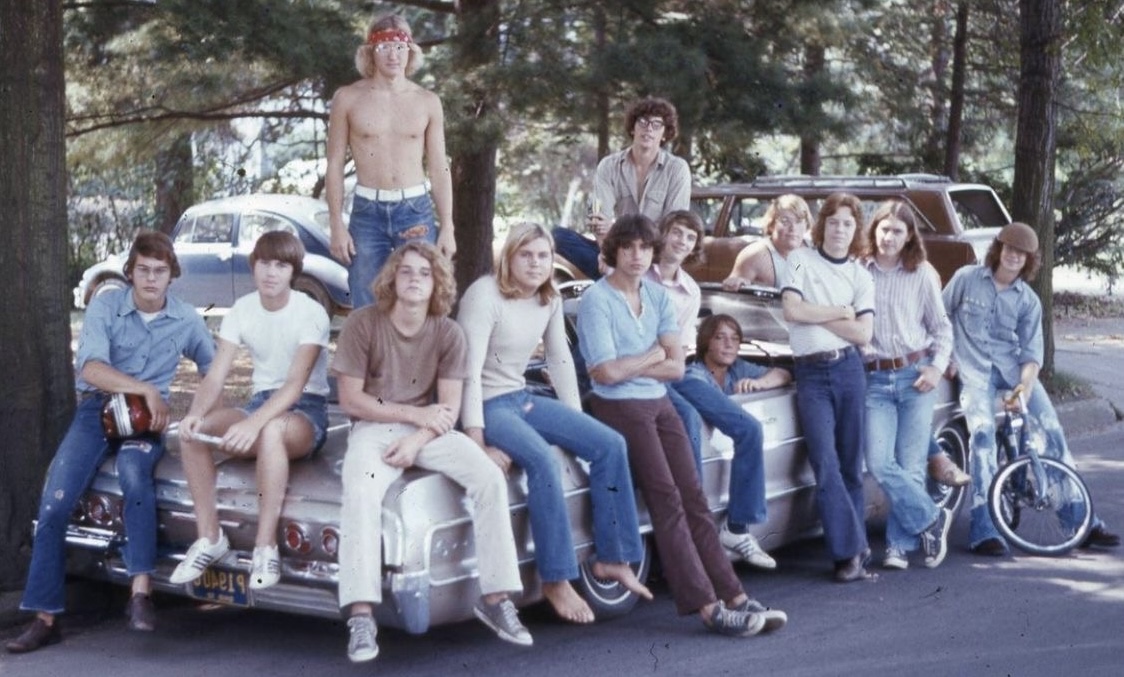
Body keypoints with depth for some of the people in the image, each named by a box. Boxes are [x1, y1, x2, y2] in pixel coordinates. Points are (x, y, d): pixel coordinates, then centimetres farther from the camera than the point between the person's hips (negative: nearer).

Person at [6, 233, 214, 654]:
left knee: (133, 470, -36)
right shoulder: (105, 306, -3)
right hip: (98, 407, 0)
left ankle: (141, 591, -35)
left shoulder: (186, 319, 4)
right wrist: (146, 389, -23)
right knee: (55, 500, -17)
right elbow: (90, 367, -15)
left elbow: (214, 369, 17)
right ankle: (45, 617, -10)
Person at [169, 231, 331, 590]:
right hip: (262, 400, 5)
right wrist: (196, 413, -29)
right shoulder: (242, 310, 1)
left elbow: (296, 384, -26)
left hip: (305, 409, -5)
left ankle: (266, 546, -33)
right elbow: (215, 376, -7)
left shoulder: (310, 313, -14)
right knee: (191, 430, -22)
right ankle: (209, 536, -11)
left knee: (271, 430, -41)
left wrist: (255, 422, -42)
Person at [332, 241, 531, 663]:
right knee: (361, 493, -35)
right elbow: (350, 399, -8)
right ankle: (361, 614, -35)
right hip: (374, 428, -3)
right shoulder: (362, 324, -8)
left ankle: (495, 597, -15)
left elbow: (450, 408, -3)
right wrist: (414, 414, -12)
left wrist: (416, 440, -22)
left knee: (489, 478, -21)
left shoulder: (448, 333, -1)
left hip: (427, 430, 3)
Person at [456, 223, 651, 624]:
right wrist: (478, 443, -27)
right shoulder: (485, 296, -17)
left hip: (521, 398, 8)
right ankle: (556, 580, -25)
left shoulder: (550, 301, 6)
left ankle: (612, 558, 1)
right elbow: (470, 370, -22)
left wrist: (577, 423, 8)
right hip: (487, 404, -8)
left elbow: (560, 360, 14)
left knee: (610, 445, -6)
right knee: (542, 459, -33)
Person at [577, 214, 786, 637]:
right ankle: (708, 606, -15)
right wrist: (653, 356, -2)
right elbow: (607, 372, -16)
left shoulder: (657, 296, 10)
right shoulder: (597, 300, -8)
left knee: (693, 498, -1)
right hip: (620, 408, -6)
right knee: (667, 499, -13)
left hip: (659, 404, 6)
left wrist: (630, 366, -7)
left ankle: (735, 597, -2)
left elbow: (676, 366, 5)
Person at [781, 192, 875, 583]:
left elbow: (863, 334, -1)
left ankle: (852, 550, 11)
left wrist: (816, 315, -6)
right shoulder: (801, 260, 6)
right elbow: (792, 310, -9)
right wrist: (840, 312, -4)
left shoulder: (860, 276, 10)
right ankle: (851, 550, -10)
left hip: (848, 369, 2)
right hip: (810, 373, -2)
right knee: (826, 465, -11)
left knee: (851, 465, 4)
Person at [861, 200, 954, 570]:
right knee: (879, 463, -12)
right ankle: (931, 519, 6)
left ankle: (900, 544, 10)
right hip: (875, 378, 0)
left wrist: (937, 366, -3)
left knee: (911, 466, -1)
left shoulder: (922, 275, 6)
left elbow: (941, 328, 11)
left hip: (916, 375, 0)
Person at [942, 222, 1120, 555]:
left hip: (1012, 367, 3)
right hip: (974, 369, -3)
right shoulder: (966, 279, 2)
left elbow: (1032, 351, 0)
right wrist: (948, 356, 5)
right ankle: (983, 531, -25)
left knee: (1051, 429, -9)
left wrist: (1024, 387, -17)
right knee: (982, 432, -24)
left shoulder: (1028, 301, 6)